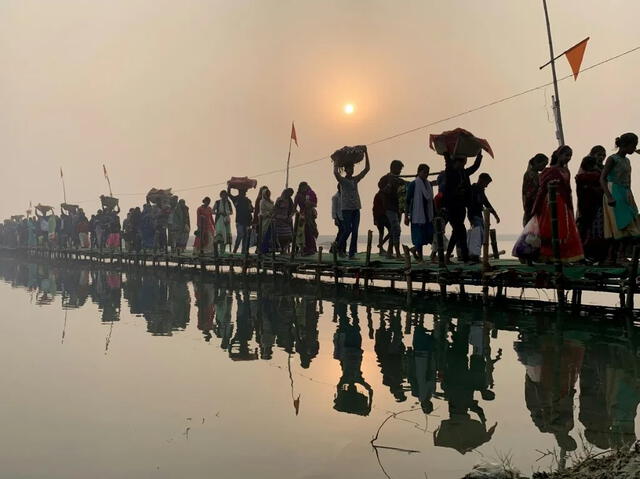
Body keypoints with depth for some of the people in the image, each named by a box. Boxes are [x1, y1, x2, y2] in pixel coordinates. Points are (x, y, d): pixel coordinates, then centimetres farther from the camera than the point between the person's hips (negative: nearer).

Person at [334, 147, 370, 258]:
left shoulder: (355, 180, 13)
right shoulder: (342, 180, 0)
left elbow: (367, 168, 9)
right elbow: (335, 172, -22)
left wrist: (366, 153, 5)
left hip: (356, 208, 5)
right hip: (346, 208, -5)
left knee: (355, 231, 1)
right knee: (347, 230, -8)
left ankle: (352, 253, 4)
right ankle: (339, 248, 13)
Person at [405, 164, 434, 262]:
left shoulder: (429, 185, 13)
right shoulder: (413, 184, -6)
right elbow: (408, 200, -7)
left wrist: (433, 215, 17)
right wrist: (407, 216, -10)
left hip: (427, 215, 6)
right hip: (417, 215, -6)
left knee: (429, 235, 1)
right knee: (419, 235, -4)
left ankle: (415, 249, 25)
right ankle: (420, 257, 7)